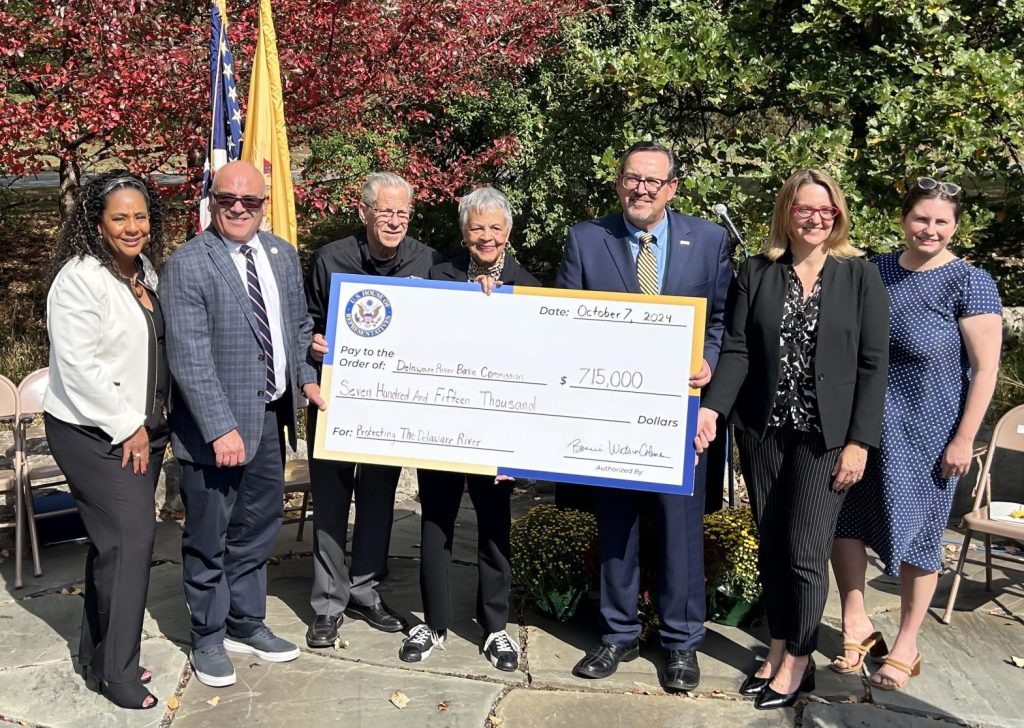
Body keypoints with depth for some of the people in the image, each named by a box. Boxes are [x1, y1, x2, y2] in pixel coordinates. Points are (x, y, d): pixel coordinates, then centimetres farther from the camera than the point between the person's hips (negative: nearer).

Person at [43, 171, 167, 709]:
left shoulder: (146, 273, 10)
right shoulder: (79, 279, -15)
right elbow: (79, 367, -19)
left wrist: (148, 425, 11)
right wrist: (127, 429, -15)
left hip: (140, 428, 8)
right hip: (92, 432, -7)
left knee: (117, 541, 12)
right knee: (130, 536, -10)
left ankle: (98, 656, 26)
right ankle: (115, 668, 6)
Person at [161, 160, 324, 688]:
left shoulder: (283, 256, 7)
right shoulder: (187, 265, -12)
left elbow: (299, 324, 18)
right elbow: (189, 357, -18)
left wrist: (306, 376, 2)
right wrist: (221, 427, -23)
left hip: (271, 417, 6)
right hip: (215, 426, -6)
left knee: (257, 528, 19)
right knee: (208, 539, 8)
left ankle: (246, 625, 37)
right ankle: (208, 639, 27)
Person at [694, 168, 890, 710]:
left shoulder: (861, 276, -1)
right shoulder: (756, 273, 4)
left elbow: (873, 364, -3)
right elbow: (737, 351, -1)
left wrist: (859, 441, -9)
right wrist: (712, 406, -17)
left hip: (825, 436, -2)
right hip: (762, 431, 2)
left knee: (805, 551, -2)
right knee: (771, 546, 10)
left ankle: (798, 660, 17)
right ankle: (778, 648, 26)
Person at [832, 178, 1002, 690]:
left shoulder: (970, 283, -10)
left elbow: (985, 368, -10)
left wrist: (963, 440, -13)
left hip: (928, 431, -4)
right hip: (865, 423, 4)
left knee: (917, 533, 8)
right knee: (845, 517, 6)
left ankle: (905, 648, 24)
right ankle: (856, 624, 25)